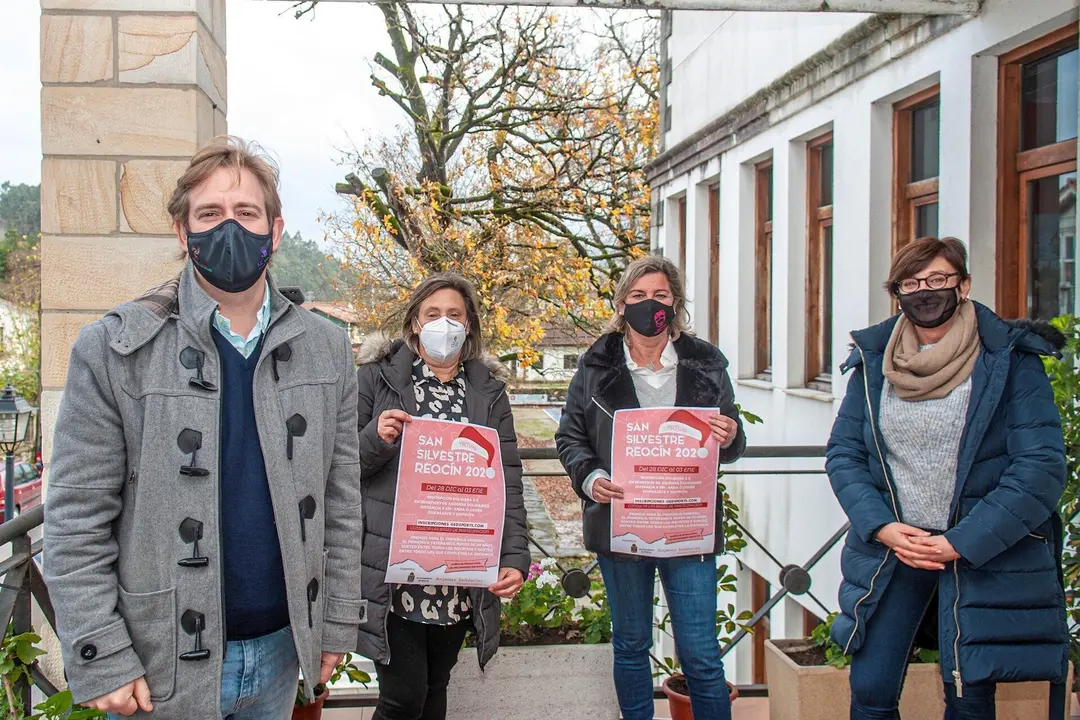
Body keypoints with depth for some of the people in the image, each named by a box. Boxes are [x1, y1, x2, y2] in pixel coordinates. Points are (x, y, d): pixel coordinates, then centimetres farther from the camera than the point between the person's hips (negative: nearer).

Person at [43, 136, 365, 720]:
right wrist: (100, 661, -12)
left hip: (281, 650, 3)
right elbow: (75, 522, -9)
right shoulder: (113, 350, -8)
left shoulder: (325, 350, 2)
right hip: (159, 669, -3)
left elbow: (339, 502, 6)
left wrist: (336, 622, 4)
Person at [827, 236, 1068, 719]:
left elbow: (1041, 466, -11)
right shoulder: (873, 362, 5)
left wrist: (963, 542, -15)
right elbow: (842, 454, 6)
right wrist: (881, 526, -10)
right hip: (889, 547, 3)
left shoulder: (1010, 359, -6)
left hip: (984, 551, -2)